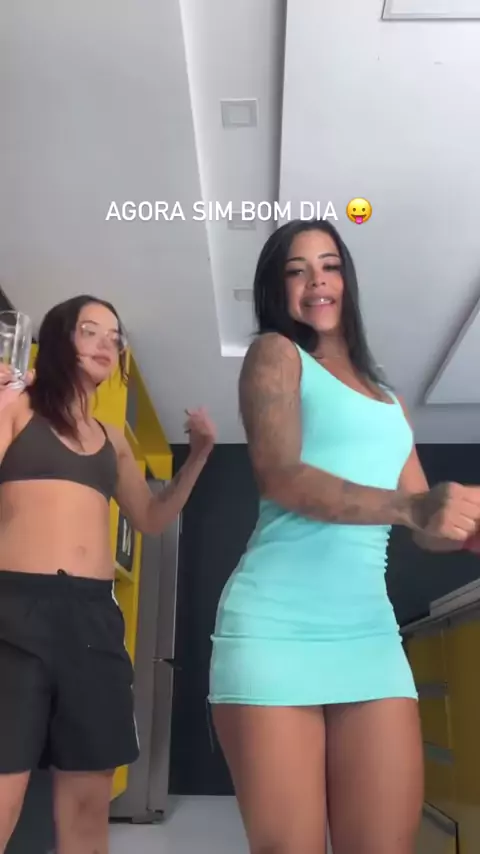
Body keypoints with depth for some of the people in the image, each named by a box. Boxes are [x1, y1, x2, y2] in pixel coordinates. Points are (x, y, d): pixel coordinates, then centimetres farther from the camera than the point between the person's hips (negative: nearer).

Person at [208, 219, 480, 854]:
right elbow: (280, 478, -13)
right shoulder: (275, 353, 4)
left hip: (370, 628, 5)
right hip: (277, 625, -5)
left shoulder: (387, 398, 20)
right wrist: (406, 506, -26)